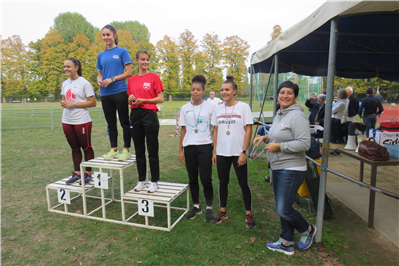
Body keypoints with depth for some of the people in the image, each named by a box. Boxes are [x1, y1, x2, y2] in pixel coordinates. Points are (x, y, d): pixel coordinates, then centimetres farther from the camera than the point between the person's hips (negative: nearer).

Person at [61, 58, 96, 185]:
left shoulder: (84, 83, -9)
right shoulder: (65, 83, 11)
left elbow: (92, 102, -12)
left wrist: (73, 104, -16)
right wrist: (63, 103, -1)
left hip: (82, 121, -6)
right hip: (67, 121, 7)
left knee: (86, 147, 5)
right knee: (74, 148, 13)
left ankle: (88, 173, 15)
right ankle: (77, 173, 23)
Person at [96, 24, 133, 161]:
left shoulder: (122, 51, 1)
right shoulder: (101, 55, 16)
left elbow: (129, 73, -5)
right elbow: (100, 74, 20)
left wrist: (112, 79, -14)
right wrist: (99, 80, -3)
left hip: (120, 91, -5)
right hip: (105, 93, 5)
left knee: (124, 122, -1)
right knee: (111, 123, 10)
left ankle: (126, 150, 6)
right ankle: (113, 149, 19)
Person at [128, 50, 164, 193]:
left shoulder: (154, 77, 0)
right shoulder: (131, 80, 12)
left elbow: (160, 99, -4)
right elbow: (129, 100, 18)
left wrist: (143, 100, -14)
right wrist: (130, 99, -4)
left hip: (150, 114, -4)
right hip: (135, 115, 5)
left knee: (152, 150, 1)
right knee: (139, 150, 11)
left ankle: (154, 181, 14)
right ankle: (141, 180, 24)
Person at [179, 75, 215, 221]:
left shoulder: (211, 107, 0)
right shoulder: (185, 108, 7)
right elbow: (183, 130, 9)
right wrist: (180, 150, 7)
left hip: (205, 146, -3)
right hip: (189, 147, 3)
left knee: (206, 179, -2)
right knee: (192, 179, 11)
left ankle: (209, 208, 18)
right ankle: (196, 207, 28)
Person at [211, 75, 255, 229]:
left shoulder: (243, 107, -4)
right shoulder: (218, 109, 7)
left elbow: (248, 130, -6)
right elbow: (216, 131, 10)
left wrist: (244, 152, -12)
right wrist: (214, 152, 7)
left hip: (238, 153, -3)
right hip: (222, 153, 4)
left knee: (244, 184, 5)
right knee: (223, 183, 14)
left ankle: (248, 214, 21)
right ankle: (222, 211, 30)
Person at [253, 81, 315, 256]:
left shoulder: (297, 116, -16)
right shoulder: (279, 115, 13)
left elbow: (304, 144, -22)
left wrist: (279, 146, -20)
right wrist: (265, 138, 8)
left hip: (291, 170, -9)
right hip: (277, 169, 9)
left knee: (283, 210, -5)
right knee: (281, 209, 16)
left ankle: (308, 230, 26)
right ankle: (286, 244, 31)